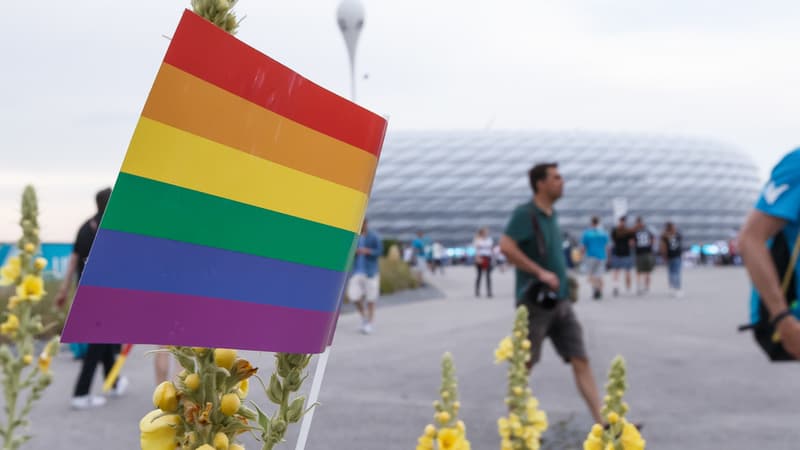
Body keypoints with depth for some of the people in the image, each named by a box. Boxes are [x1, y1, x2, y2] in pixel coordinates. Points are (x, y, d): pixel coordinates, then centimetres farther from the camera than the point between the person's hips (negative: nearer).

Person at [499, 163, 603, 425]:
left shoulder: (551, 216, 15)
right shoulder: (525, 213, -10)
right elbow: (506, 247, -23)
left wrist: (564, 279, 16)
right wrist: (540, 273, -22)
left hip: (560, 302, 8)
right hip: (535, 302, -8)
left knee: (581, 361, 1)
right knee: (523, 365, 2)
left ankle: (602, 424, 0)